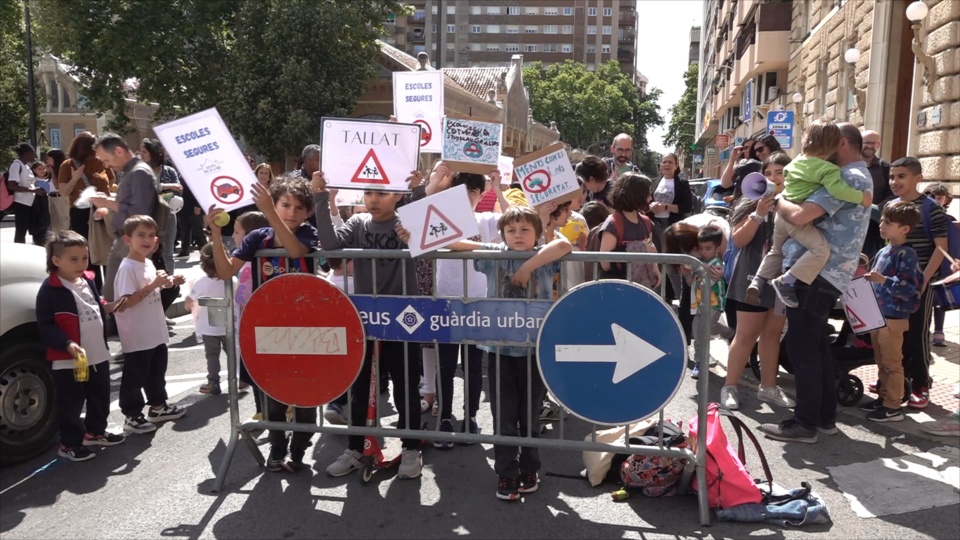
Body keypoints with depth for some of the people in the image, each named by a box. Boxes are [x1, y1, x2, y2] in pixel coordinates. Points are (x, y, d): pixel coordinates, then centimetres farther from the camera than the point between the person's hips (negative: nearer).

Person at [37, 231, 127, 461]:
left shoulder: (88, 280, 6)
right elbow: (45, 327, -19)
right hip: (68, 361, -7)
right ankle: (69, 444, 18)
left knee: (100, 397, 20)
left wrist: (107, 307, 4)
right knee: (71, 404, 3)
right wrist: (67, 344, -30)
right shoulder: (49, 290, -18)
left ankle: (95, 432, 39)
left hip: (98, 354, 8)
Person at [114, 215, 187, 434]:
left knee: (157, 372, 21)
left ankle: (158, 406, 36)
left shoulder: (148, 263, 7)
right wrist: (154, 285, -29)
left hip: (155, 332, 9)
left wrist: (167, 283, 5)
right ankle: (132, 416, 13)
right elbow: (126, 301, -27)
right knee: (135, 376, 3)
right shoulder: (127, 268, -20)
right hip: (137, 336, -9)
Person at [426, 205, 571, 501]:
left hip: (536, 349, -1)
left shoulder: (544, 257, -4)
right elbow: (459, 243, -1)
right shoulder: (494, 255, 2)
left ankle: (529, 470, 31)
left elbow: (564, 245, -24)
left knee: (530, 415, 14)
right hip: (500, 349, 1)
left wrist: (528, 266, -23)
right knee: (504, 417, 7)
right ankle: (506, 474, 21)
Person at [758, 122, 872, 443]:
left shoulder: (848, 178, -14)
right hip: (826, 273, 10)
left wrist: (778, 200, -6)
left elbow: (800, 216, -25)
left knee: (802, 348, -5)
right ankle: (825, 417, 23)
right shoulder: (858, 177, 21)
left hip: (814, 272, -10)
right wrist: (785, 202, 6)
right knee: (816, 345, 15)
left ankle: (805, 423, 2)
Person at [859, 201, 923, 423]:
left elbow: (909, 287, -22)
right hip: (877, 315, 9)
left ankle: (893, 407, 6)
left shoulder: (907, 254, -15)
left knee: (892, 363, -1)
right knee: (881, 362, 16)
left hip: (894, 318, -9)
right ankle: (884, 398, 27)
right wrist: (868, 278, 8)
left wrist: (883, 280, -32)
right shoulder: (883, 252, 11)